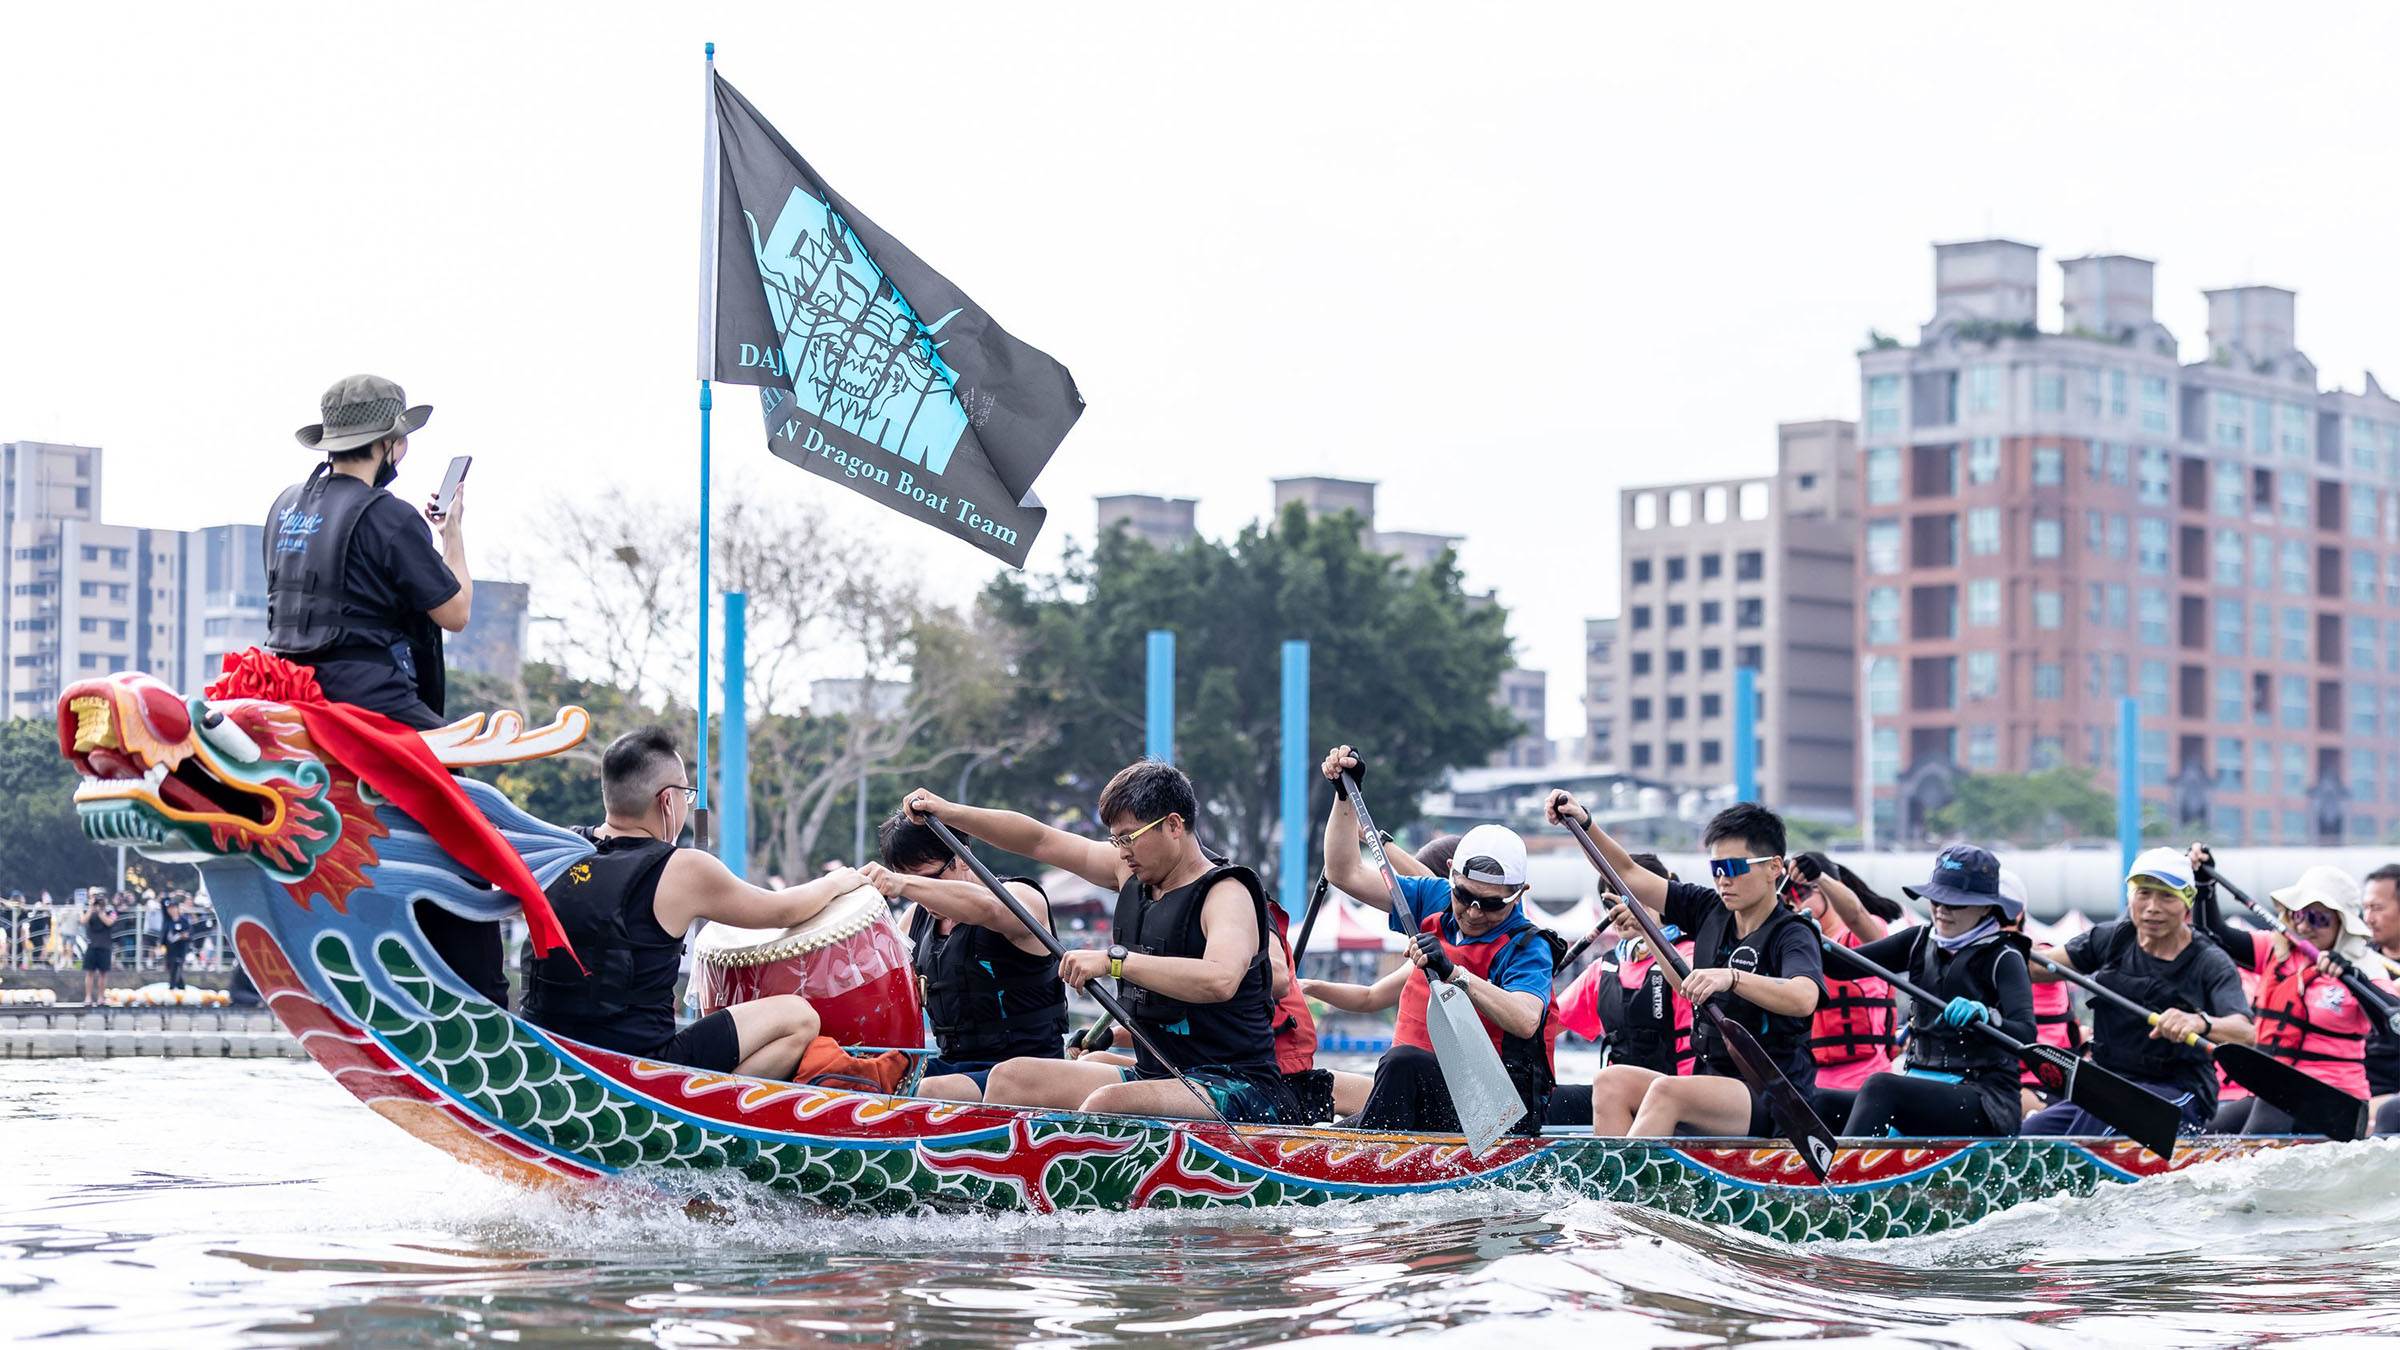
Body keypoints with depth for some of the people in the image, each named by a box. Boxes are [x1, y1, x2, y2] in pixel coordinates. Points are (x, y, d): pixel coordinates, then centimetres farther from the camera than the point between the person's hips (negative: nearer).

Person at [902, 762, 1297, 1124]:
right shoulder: (1133, 873, 12)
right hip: (1155, 1077, 9)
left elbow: (1220, 980, -33)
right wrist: (950, 813, 12)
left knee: (1107, 1105, -36)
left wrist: (1114, 960, -30)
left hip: (1240, 1089, -9)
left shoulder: (1226, 894, -13)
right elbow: (1040, 841, 19)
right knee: (1010, 1079, 0)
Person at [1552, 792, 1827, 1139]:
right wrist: (1583, 823, 1)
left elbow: (1804, 998, -32)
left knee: (1666, 1091, -32)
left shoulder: (1791, 934, -10)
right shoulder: (1710, 911, 11)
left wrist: (1731, 978, -45)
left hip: (1771, 1102, -7)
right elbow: (1629, 874, 15)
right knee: (1611, 1082, -15)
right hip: (1711, 1080, 7)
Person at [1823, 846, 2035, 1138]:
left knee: (1881, 1086, -33)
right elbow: (1844, 964, 9)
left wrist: (1985, 1015, -37)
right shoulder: (1921, 942, 15)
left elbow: (2026, 1035, -17)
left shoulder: (2003, 957, -2)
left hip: (1985, 1101, -6)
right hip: (1919, 1083, 6)